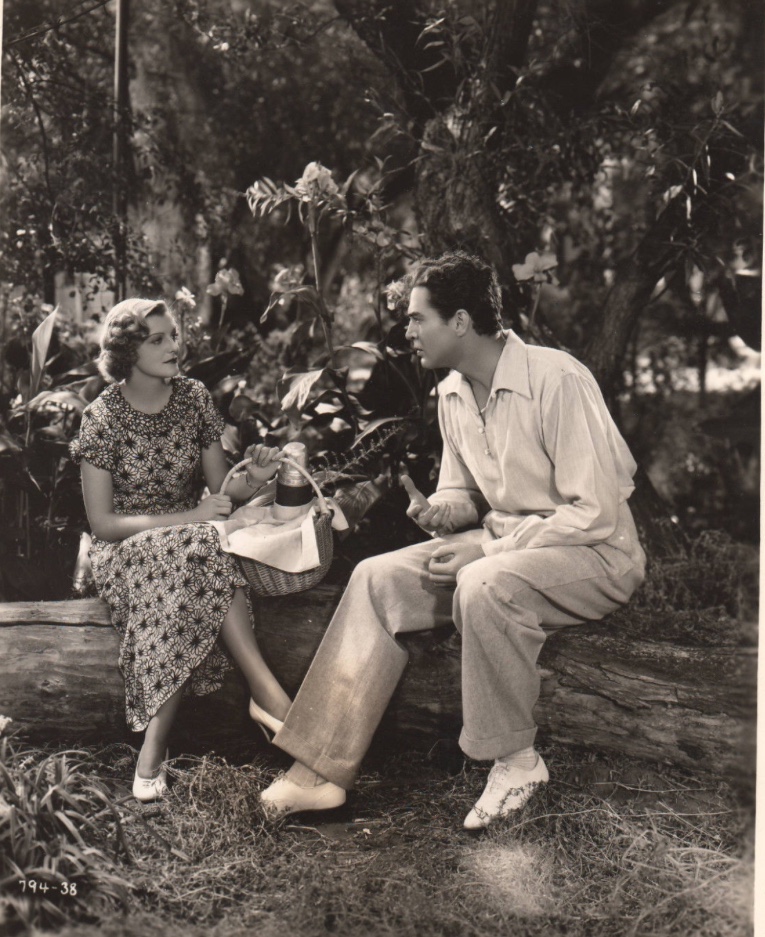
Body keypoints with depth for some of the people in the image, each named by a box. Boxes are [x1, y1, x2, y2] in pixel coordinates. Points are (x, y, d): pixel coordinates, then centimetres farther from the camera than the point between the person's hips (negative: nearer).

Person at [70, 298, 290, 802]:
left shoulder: (194, 397, 3)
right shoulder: (103, 418, -7)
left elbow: (221, 489, 6)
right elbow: (103, 522, -11)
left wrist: (253, 480, -18)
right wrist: (186, 518, -22)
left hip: (188, 536, 3)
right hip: (127, 550, -3)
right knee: (199, 551, -36)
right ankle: (269, 694, -39)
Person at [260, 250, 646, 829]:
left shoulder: (558, 380, -21)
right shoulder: (453, 394, 5)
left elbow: (595, 513, -23)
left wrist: (486, 549, -24)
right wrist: (441, 510, -6)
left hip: (596, 551, -8)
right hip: (501, 546, 8)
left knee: (484, 585, -36)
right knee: (379, 578, -9)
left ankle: (517, 761, -15)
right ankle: (326, 767, -9)